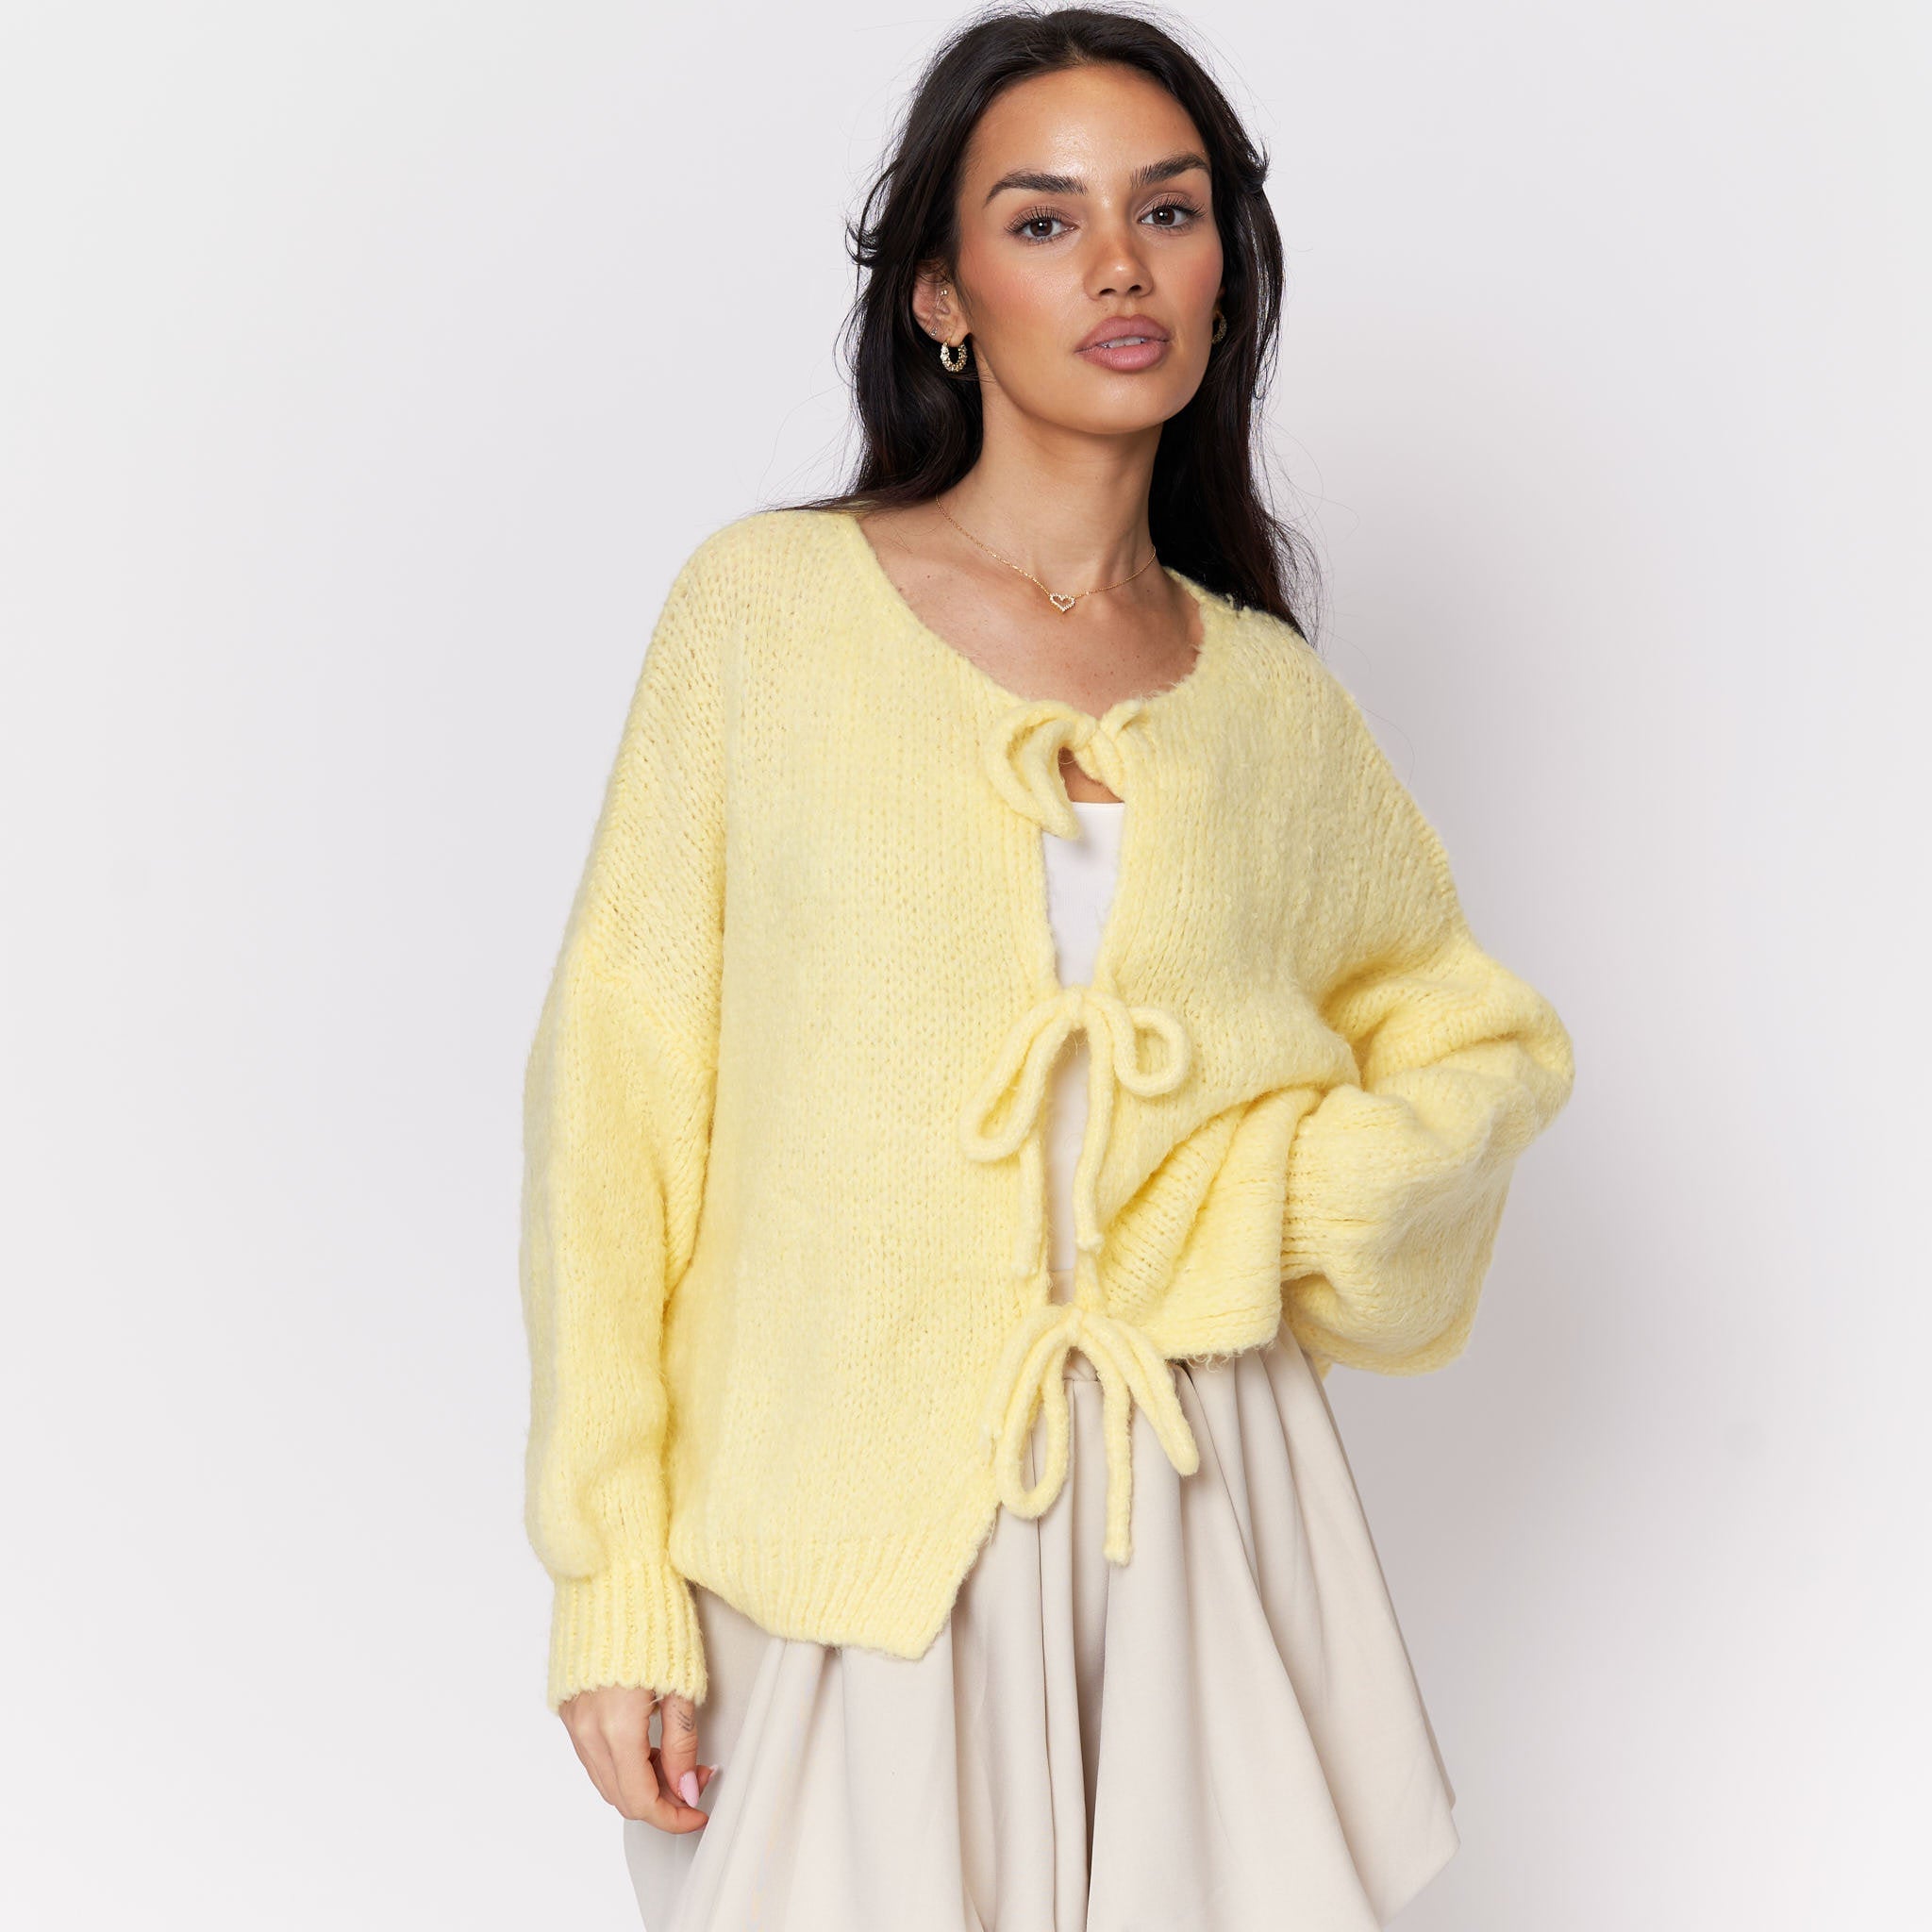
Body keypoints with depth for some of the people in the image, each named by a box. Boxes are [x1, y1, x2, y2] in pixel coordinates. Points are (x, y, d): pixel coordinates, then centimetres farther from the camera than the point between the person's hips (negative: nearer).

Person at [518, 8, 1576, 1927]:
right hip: (843, 1528, -2)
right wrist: (613, 1579, -8)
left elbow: (1490, 1039, 18)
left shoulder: (1270, 697, 5)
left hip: (1194, 1511, 3)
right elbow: (616, 1090, -5)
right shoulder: (766, 604, -4)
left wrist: (1288, 1204, -3)